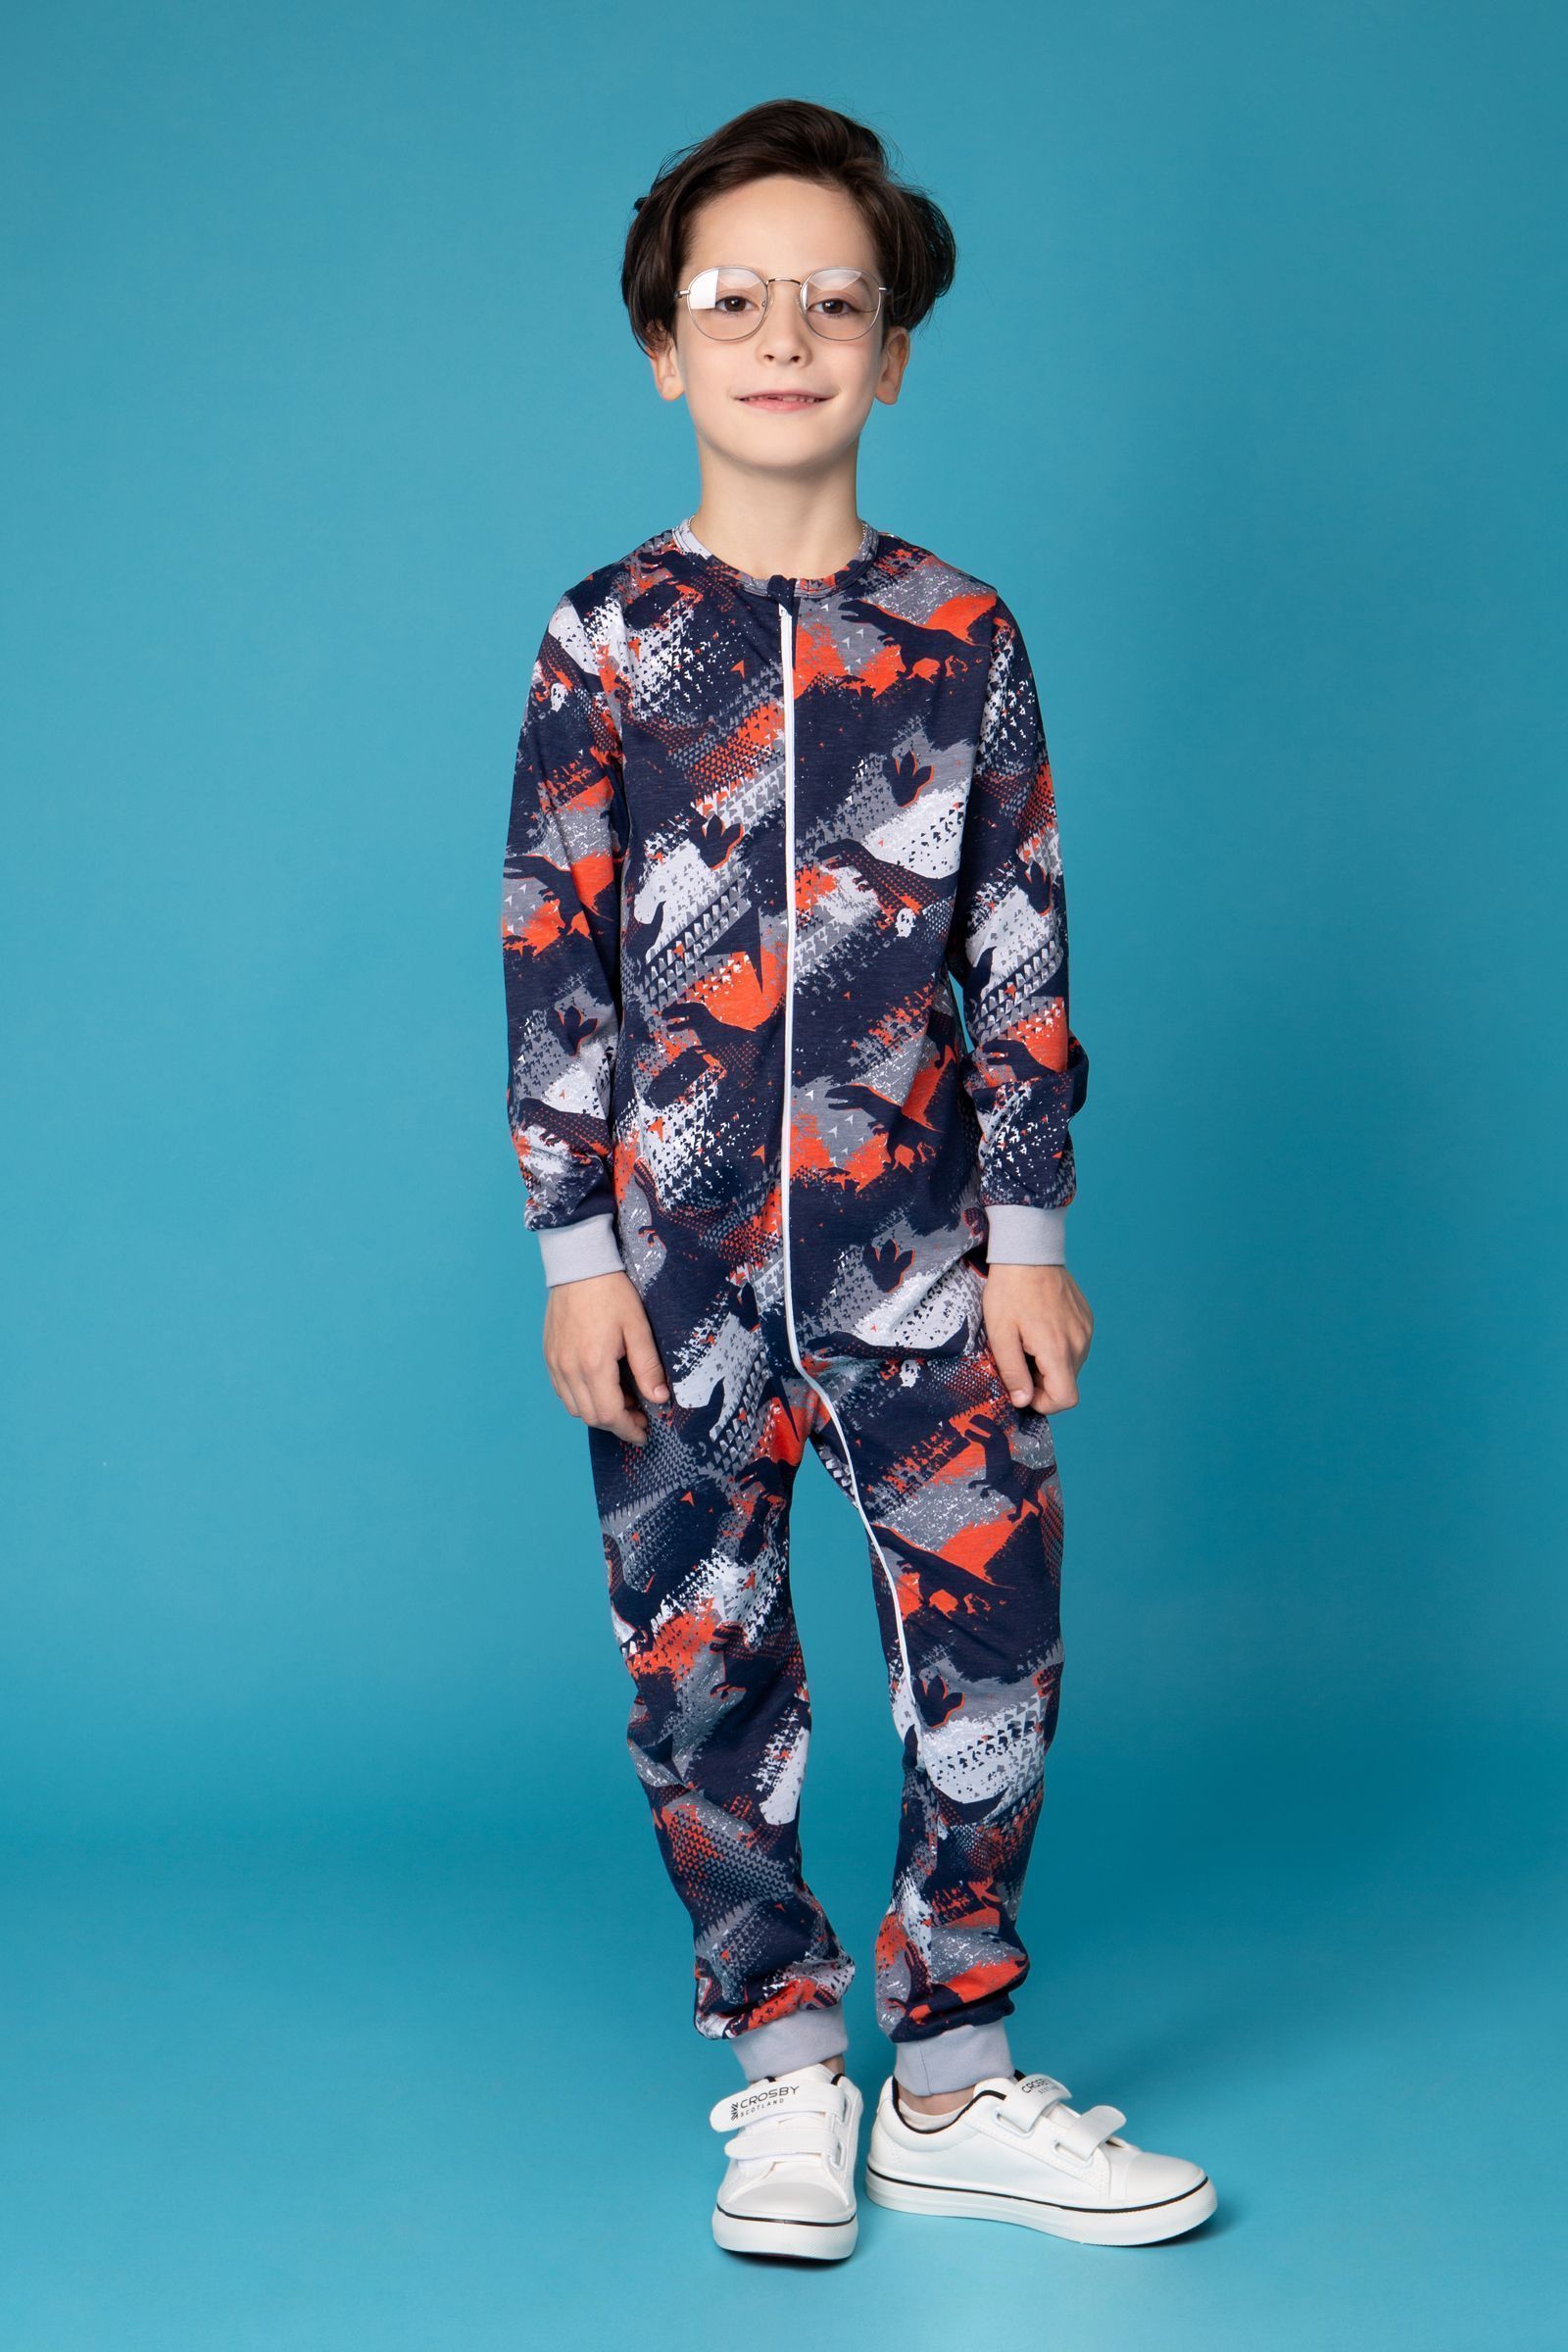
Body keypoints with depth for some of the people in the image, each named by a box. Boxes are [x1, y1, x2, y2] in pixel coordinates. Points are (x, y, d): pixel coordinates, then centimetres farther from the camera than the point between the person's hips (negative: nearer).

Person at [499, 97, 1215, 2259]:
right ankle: (787, 2077, 22)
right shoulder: (605, 642, 1)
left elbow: (1024, 950, 4)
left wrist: (1033, 1230, 1)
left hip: (922, 1243, 1)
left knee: (994, 1642, 0)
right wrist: (575, 1247, -3)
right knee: (702, 1671, 6)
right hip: (677, 1258, 0)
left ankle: (952, 2088, 16)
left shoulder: (963, 638, 3)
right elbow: (550, 960, 1)